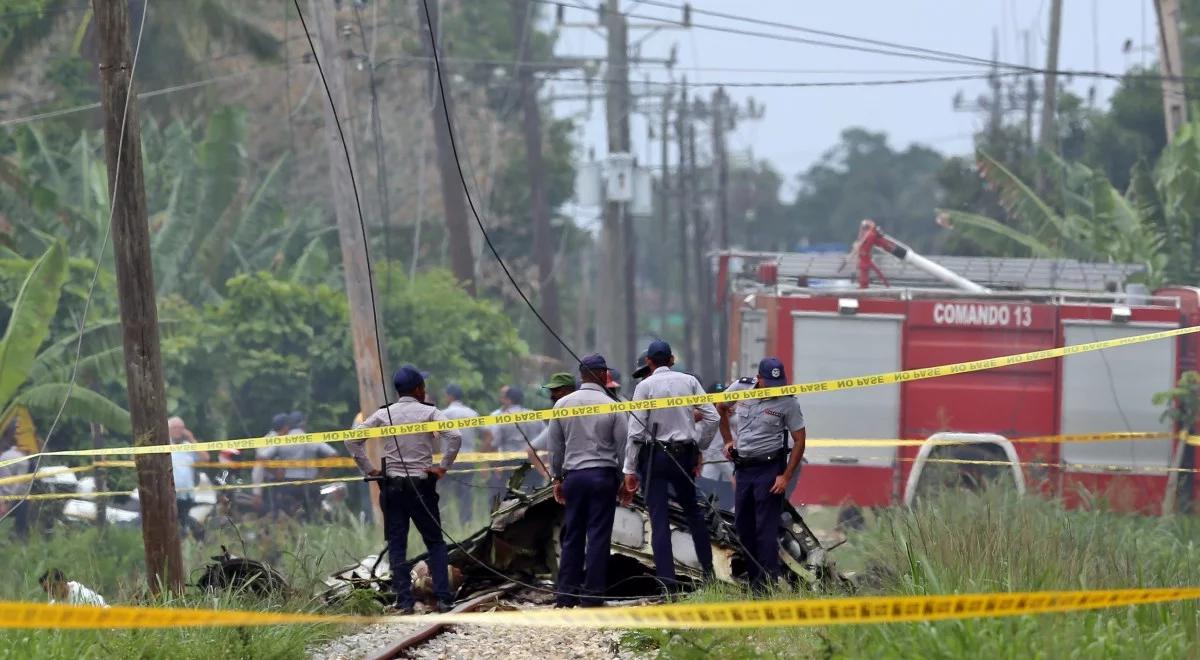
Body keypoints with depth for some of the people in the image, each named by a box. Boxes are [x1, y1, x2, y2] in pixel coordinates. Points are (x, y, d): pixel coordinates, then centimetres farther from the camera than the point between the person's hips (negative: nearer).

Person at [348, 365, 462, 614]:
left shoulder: (383, 414, 3)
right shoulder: (429, 413, -3)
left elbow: (352, 440, 0)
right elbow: (454, 436, -17)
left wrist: (369, 469, 5)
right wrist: (443, 467, -7)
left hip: (392, 486, 1)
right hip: (422, 485, -1)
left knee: (397, 545, 6)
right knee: (435, 542, 9)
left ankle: (404, 600, -1)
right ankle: (443, 598, 0)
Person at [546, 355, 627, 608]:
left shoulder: (562, 404, 4)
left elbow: (554, 445, 9)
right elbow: (623, 445, -2)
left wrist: (557, 477, 17)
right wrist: (624, 481, 7)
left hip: (573, 475, 3)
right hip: (603, 473, -3)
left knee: (572, 536, 9)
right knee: (599, 535, -1)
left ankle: (565, 594, 7)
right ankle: (592, 594, -3)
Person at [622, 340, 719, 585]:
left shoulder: (645, 386, -7)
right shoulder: (688, 381, 3)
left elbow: (636, 430, -9)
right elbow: (711, 417, 1)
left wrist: (630, 469, -6)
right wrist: (698, 446, 12)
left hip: (654, 455, -3)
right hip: (684, 454, 3)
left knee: (659, 518, -3)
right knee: (692, 510, 20)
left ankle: (666, 576, -9)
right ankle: (708, 568, 21)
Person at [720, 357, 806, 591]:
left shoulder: (787, 403, -8)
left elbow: (799, 441, -5)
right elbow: (721, 409, 23)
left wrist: (786, 477, -12)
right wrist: (728, 440, 14)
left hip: (769, 469, -6)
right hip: (743, 467, 6)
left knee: (766, 528, -10)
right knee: (743, 526, 10)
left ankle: (766, 583, -11)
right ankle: (753, 579, 19)